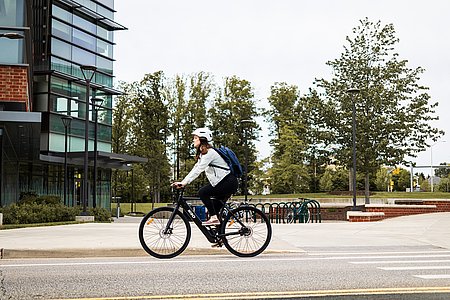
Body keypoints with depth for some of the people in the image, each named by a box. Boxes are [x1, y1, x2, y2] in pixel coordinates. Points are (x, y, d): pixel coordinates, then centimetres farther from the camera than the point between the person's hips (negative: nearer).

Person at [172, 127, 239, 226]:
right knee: (215, 208, 10)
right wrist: (182, 182, 2)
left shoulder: (210, 152, -15)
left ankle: (214, 218, -15)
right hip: (222, 182, 10)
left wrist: (184, 182, -30)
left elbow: (199, 169, -25)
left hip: (229, 182, -10)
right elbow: (195, 169, 12)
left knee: (203, 192, -18)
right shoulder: (202, 154, 16)